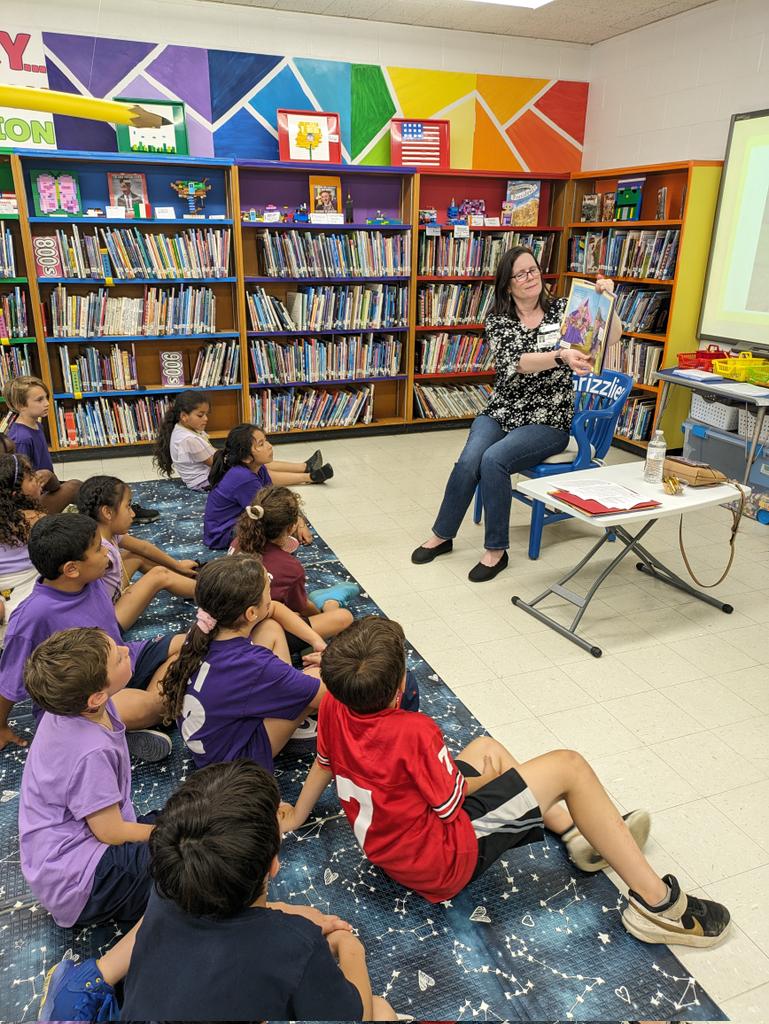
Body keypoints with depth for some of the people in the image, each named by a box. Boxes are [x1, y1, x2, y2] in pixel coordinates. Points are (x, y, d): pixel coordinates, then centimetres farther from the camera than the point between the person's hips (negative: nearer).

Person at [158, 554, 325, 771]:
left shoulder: (202, 633, -15)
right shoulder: (257, 666, -36)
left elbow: (275, 609, 3)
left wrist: (318, 642, 1)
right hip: (232, 759, -7)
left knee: (272, 628, 3)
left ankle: (289, 721, 10)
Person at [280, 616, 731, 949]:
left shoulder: (332, 709, -10)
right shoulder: (413, 733, -31)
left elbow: (324, 764, 7)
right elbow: (450, 801, -18)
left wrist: (296, 816, 25)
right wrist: (483, 778, 2)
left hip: (392, 849, 8)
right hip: (446, 862, -8)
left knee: (487, 746, 23)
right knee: (569, 766, -10)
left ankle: (585, 837, 25)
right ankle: (658, 902, 1)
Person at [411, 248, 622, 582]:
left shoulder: (562, 310, 2)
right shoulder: (497, 322, 1)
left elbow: (612, 338, -5)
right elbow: (516, 364, -18)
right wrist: (561, 356, -35)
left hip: (547, 421, -2)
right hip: (500, 413, 2)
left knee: (494, 459, -28)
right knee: (469, 461, -24)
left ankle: (496, 550, -14)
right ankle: (442, 535, -1)